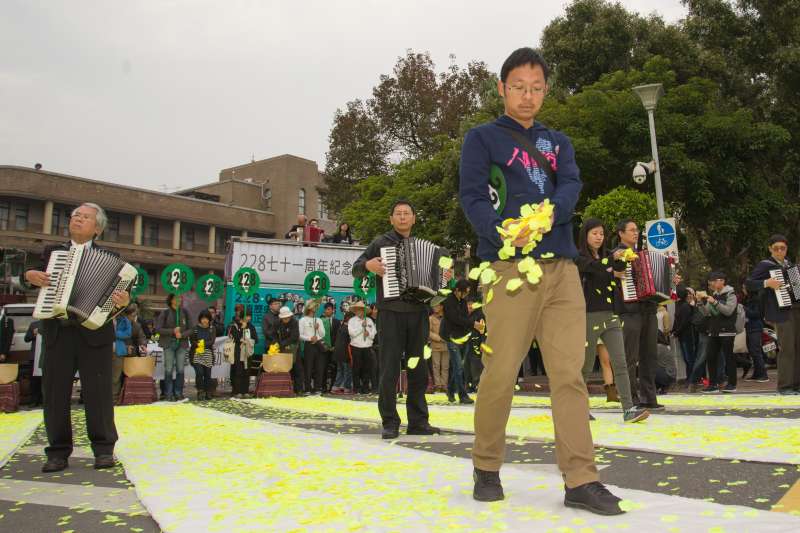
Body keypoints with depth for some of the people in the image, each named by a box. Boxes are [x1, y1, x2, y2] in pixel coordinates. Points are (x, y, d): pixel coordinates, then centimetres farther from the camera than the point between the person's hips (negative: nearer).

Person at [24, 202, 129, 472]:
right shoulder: (52, 252, 17)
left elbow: (117, 290, 1)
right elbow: (35, 275, 16)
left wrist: (123, 301, -21)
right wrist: (30, 275, -7)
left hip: (94, 331, -3)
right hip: (57, 332, 3)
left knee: (98, 392, -1)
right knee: (55, 392, 4)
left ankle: (104, 449, 8)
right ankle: (58, 452, 13)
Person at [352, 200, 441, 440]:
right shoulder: (381, 242, 7)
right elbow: (356, 269, 6)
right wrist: (368, 265, -14)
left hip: (418, 313, 4)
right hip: (391, 313, -4)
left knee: (418, 369, 6)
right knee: (389, 369, -5)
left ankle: (418, 421, 13)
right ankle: (390, 423, 3)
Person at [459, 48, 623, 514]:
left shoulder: (558, 142, 21)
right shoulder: (482, 138, 9)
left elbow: (572, 187, 3)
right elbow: (473, 197, -4)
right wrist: (504, 234, -24)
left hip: (562, 266, 4)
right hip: (509, 266, -4)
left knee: (569, 373, -1)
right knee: (501, 372, -4)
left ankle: (581, 480, 3)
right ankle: (487, 468, 15)